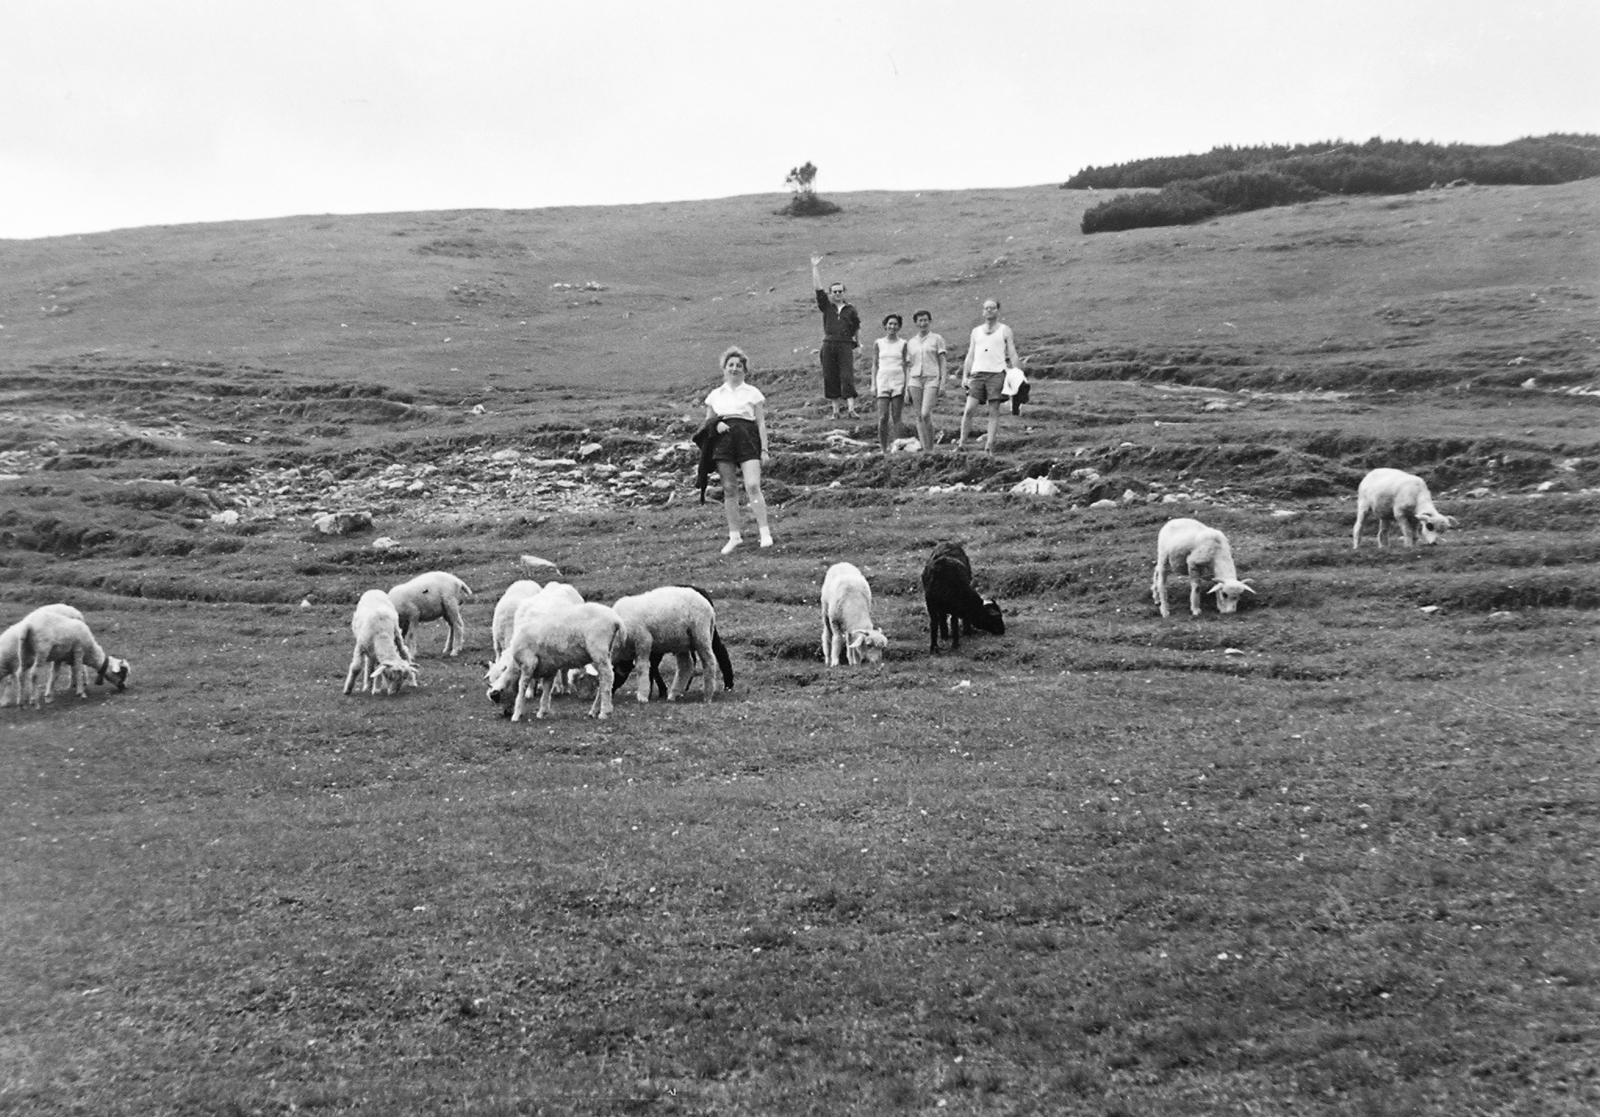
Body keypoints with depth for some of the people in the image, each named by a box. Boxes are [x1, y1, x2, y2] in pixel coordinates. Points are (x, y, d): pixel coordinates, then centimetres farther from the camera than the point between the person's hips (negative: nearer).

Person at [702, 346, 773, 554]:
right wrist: (716, 424, -4)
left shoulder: (752, 393, 10)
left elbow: (761, 422, 7)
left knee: (752, 485, -16)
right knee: (729, 489, 2)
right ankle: (734, 535, 10)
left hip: (747, 438, -3)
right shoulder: (715, 394, 17)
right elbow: (708, 421, 21)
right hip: (723, 440, 3)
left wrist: (764, 448, -3)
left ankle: (764, 532, -12)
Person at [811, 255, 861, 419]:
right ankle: (835, 410, 8)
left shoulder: (850, 310, 9)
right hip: (829, 345, 2)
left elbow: (857, 327, 18)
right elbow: (818, 288, 5)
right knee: (830, 378, 2)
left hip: (845, 345, -2)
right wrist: (815, 268, 2)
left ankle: (851, 409, -15)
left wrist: (856, 343, 14)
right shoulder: (826, 307, 9)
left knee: (847, 376, -10)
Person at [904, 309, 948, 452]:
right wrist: (907, 387, 10)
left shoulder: (937, 339, 6)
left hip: (932, 380, -4)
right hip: (915, 380, 4)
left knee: (925, 414, -18)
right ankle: (924, 449, 4)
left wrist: (942, 383, -7)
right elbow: (909, 365, 16)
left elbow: (942, 363, 3)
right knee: (918, 417, 0)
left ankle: (930, 449, -9)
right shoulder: (911, 341, 15)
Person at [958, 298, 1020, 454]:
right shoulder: (976, 331, 19)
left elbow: (1013, 356, 7)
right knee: (968, 409, -9)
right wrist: (964, 376, 8)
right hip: (977, 374, 2)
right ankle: (961, 443, -4)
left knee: (994, 412, -4)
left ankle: (989, 446, -3)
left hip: (996, 374, -2)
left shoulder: (1005, 330, 10)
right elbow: (970, 356, 18)